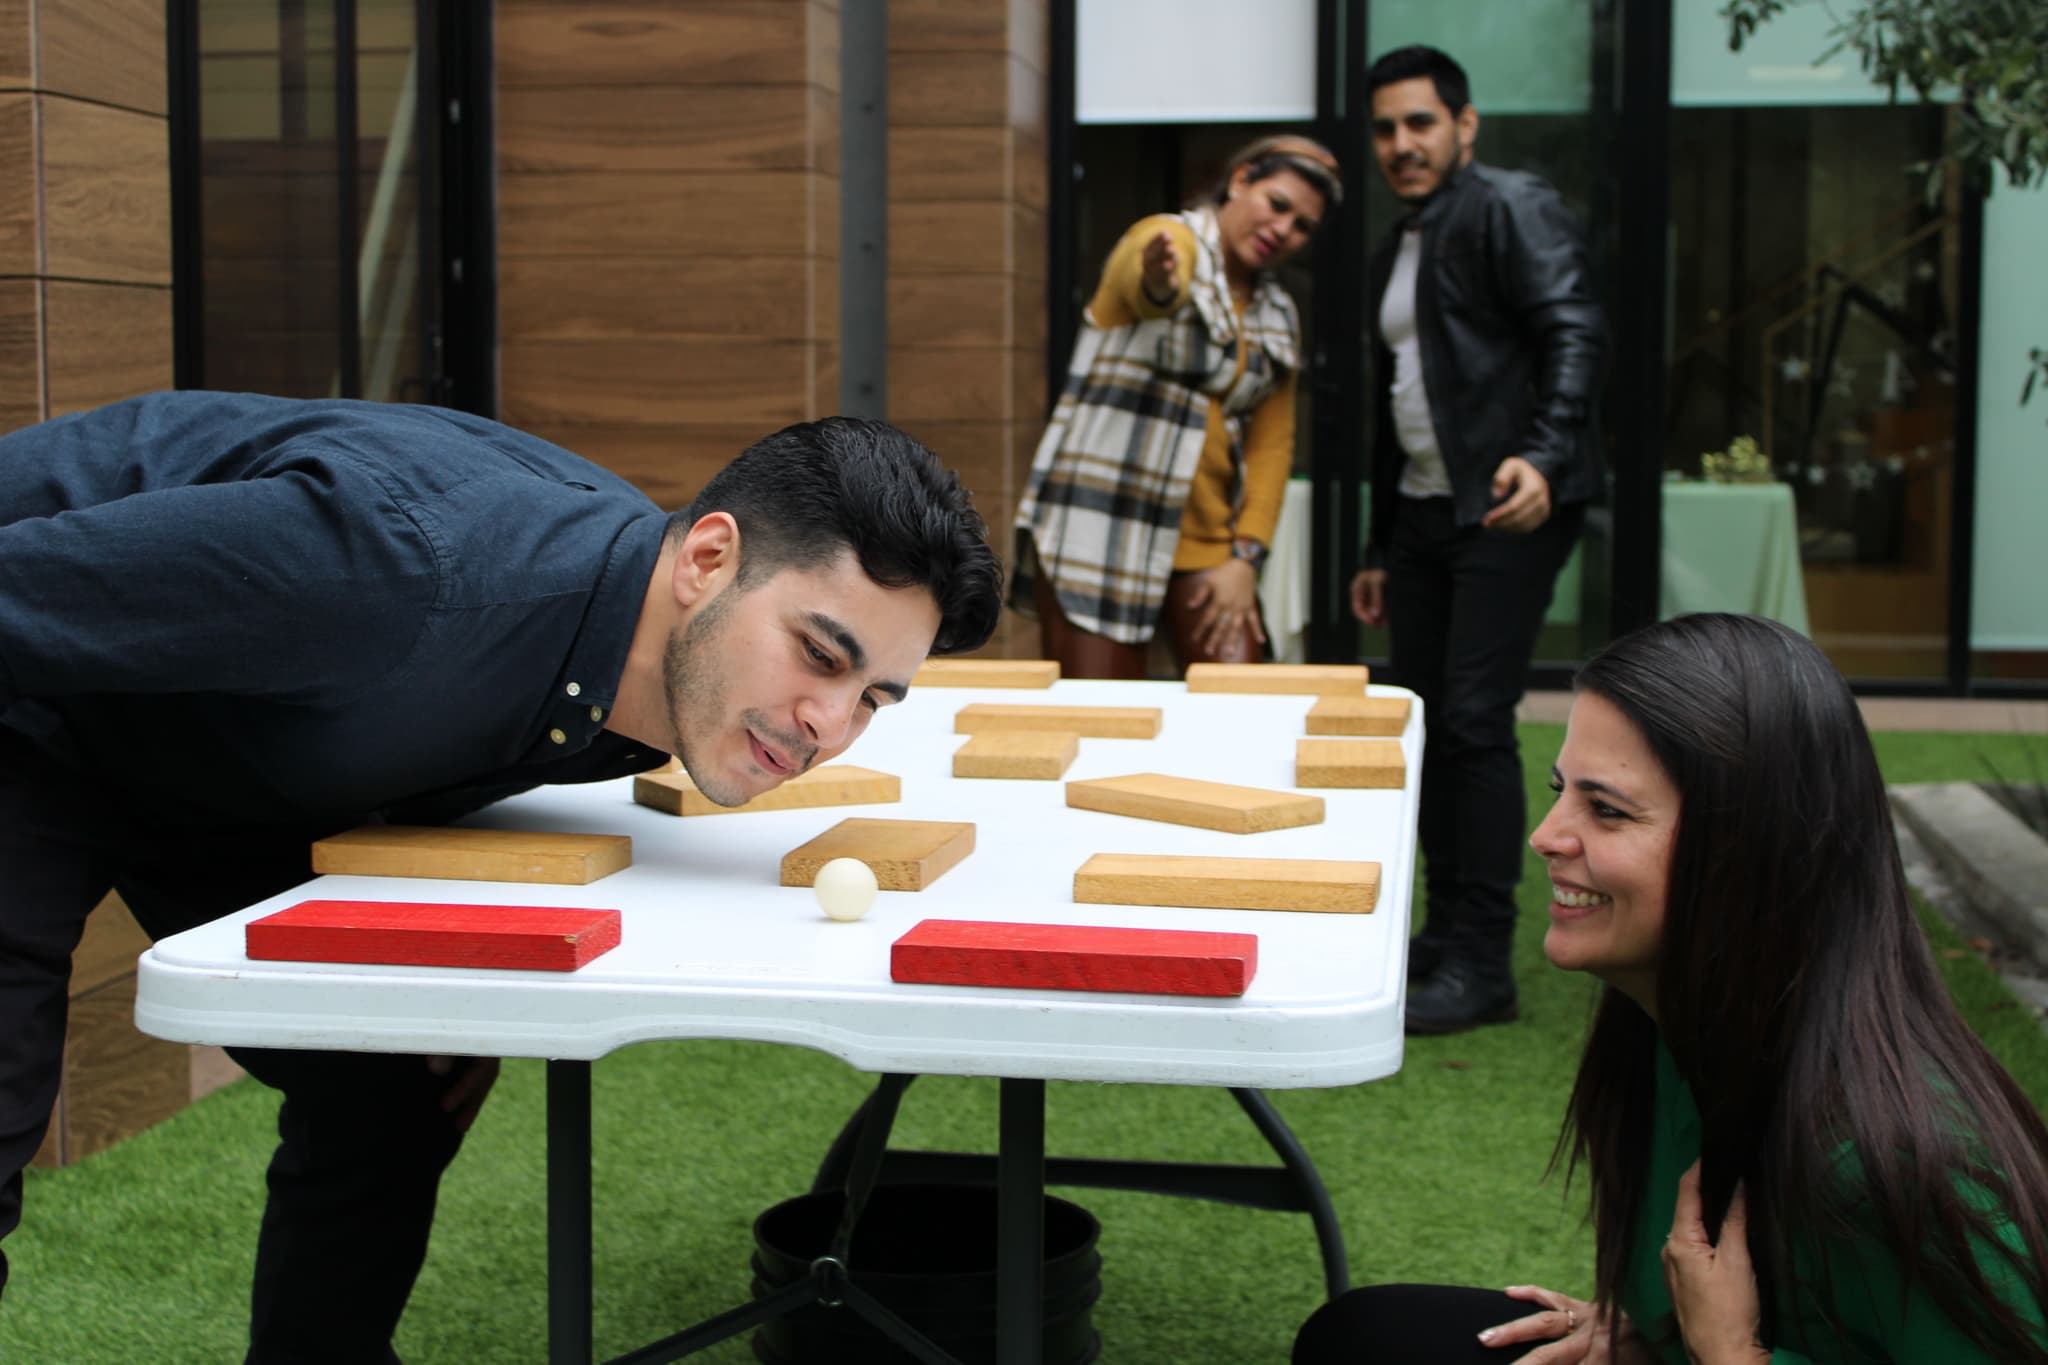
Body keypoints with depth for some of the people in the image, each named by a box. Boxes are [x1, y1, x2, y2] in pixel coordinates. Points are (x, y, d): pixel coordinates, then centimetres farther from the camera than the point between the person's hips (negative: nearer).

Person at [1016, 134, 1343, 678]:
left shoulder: (1278, 316, 15)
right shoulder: (1170, 242, -6)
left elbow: (1272, 443, 12)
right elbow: (1144, 286, -31)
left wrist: (1246, 556, 0)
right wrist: (1159, 283, -57)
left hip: (1206, 540, 6)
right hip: (1100, 525, -6)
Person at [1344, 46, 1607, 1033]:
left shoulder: (1512, 209, -6)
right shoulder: (1393, 256, 21)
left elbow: (1573, 334, -18)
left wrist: (1544, 457, -34)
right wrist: (1378, 549, 23)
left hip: (1506, 507, -9)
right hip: (1423, 511, 9)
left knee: (1475, 720, -12)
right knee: (1424, 720, 10)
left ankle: (1482, 965, -7)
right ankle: (1444, 934, 20)